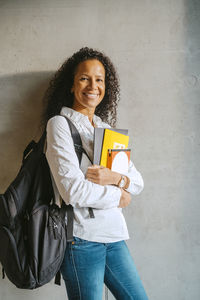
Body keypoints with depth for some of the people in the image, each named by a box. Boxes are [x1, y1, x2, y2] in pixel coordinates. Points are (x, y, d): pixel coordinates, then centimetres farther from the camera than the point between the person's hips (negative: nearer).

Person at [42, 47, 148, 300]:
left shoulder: (107, 128, 14)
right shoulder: (59, 124, -7)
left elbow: (138, 182, 9)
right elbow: (73, 190, -18)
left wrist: (115, 178, -13)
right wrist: (118, 196, -5)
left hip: (114, 235, 7)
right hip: (82, 238, -6)